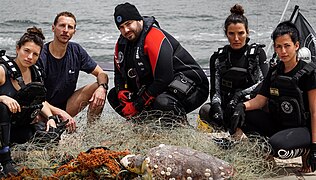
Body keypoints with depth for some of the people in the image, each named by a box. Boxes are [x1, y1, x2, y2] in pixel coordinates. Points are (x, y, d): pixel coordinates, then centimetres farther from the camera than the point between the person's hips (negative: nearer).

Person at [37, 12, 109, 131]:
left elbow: (102, 74, 1)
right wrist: (60, 113, -31)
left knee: (99, 88, -12)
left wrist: (102, 87, -23)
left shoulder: (76, 51, -3)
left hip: (66, 105, 6)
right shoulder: (41, 56, -19)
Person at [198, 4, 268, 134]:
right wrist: (216, 106, -19)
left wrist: (239, 94, -21)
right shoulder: (218, 58, 9)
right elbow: (215, 90, 3)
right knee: (205, 111, -28)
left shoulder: (257, 53, 3)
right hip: (225, 109, 2)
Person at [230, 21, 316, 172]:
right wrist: (243, 106, -19)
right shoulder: (274, 71, 7)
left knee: (277, 145, -37)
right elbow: (261, 99, 4)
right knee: (240, 115, -10)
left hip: (303, 128, -6)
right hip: (278, 124, 6)